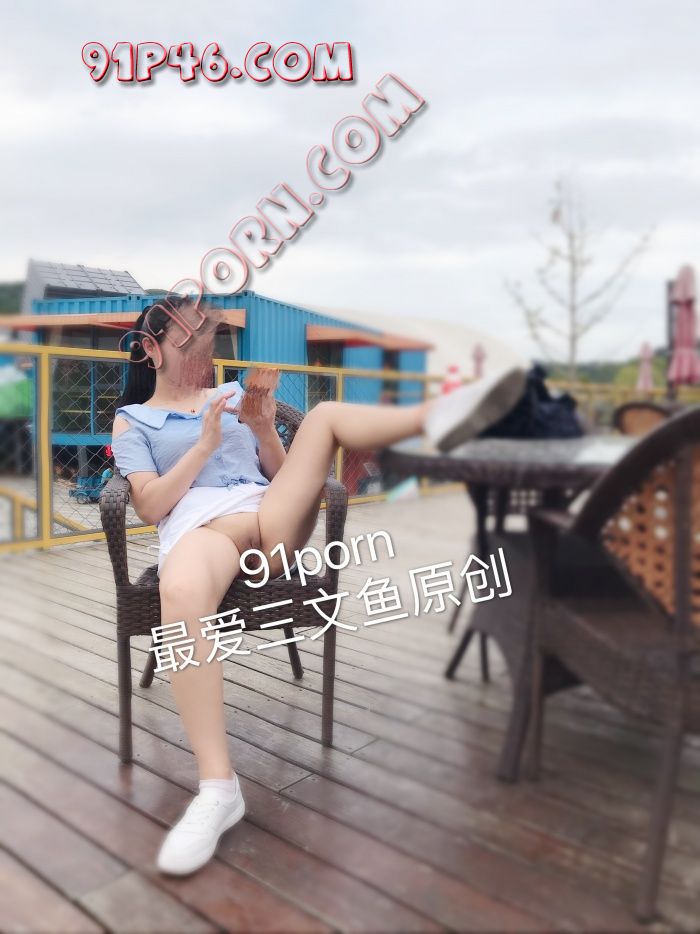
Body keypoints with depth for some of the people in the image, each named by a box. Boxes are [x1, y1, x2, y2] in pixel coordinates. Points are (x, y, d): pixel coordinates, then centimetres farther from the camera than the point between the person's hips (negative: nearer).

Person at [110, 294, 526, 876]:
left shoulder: (235, 392, 27)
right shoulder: (132, 420, 19)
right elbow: (149, 506, 3)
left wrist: (265, 431, 0)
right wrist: (206, 444, -5)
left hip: (271, 516, 3)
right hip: (197, 525, -3)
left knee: (325, 416, -17)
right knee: (181, 593, -39)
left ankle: (432, 416, -46)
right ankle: (219, 788, -34)